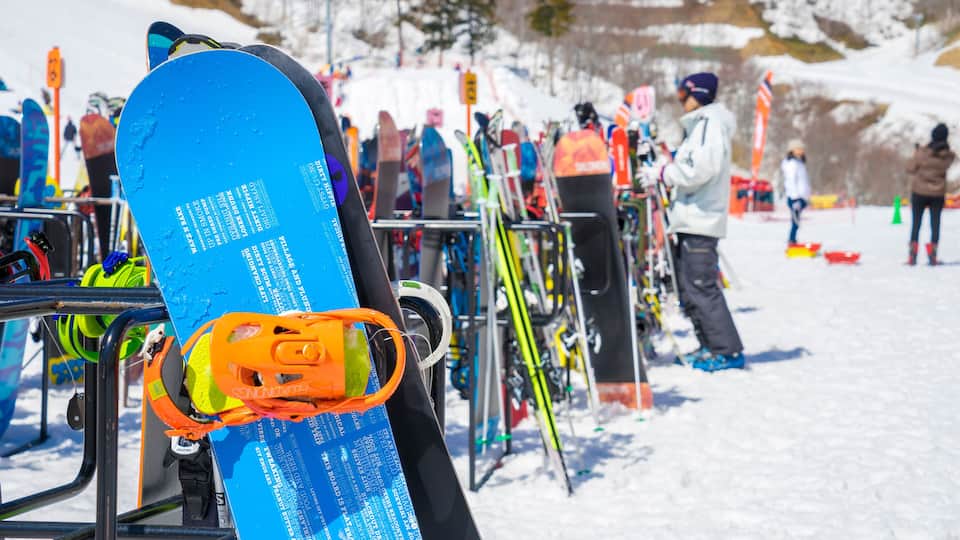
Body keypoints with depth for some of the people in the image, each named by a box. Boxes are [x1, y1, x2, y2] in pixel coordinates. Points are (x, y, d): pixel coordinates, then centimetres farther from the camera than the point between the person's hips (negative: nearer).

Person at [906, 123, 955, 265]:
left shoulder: (922, 153, -18)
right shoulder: (949, 156, -11)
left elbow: (910, 169, -7)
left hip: (919, 191, -1)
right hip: (938, 194, 1)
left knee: (916, 223, 9)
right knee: (935, 224, 9)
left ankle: (913, 255, 6)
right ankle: (932, 255, 5)